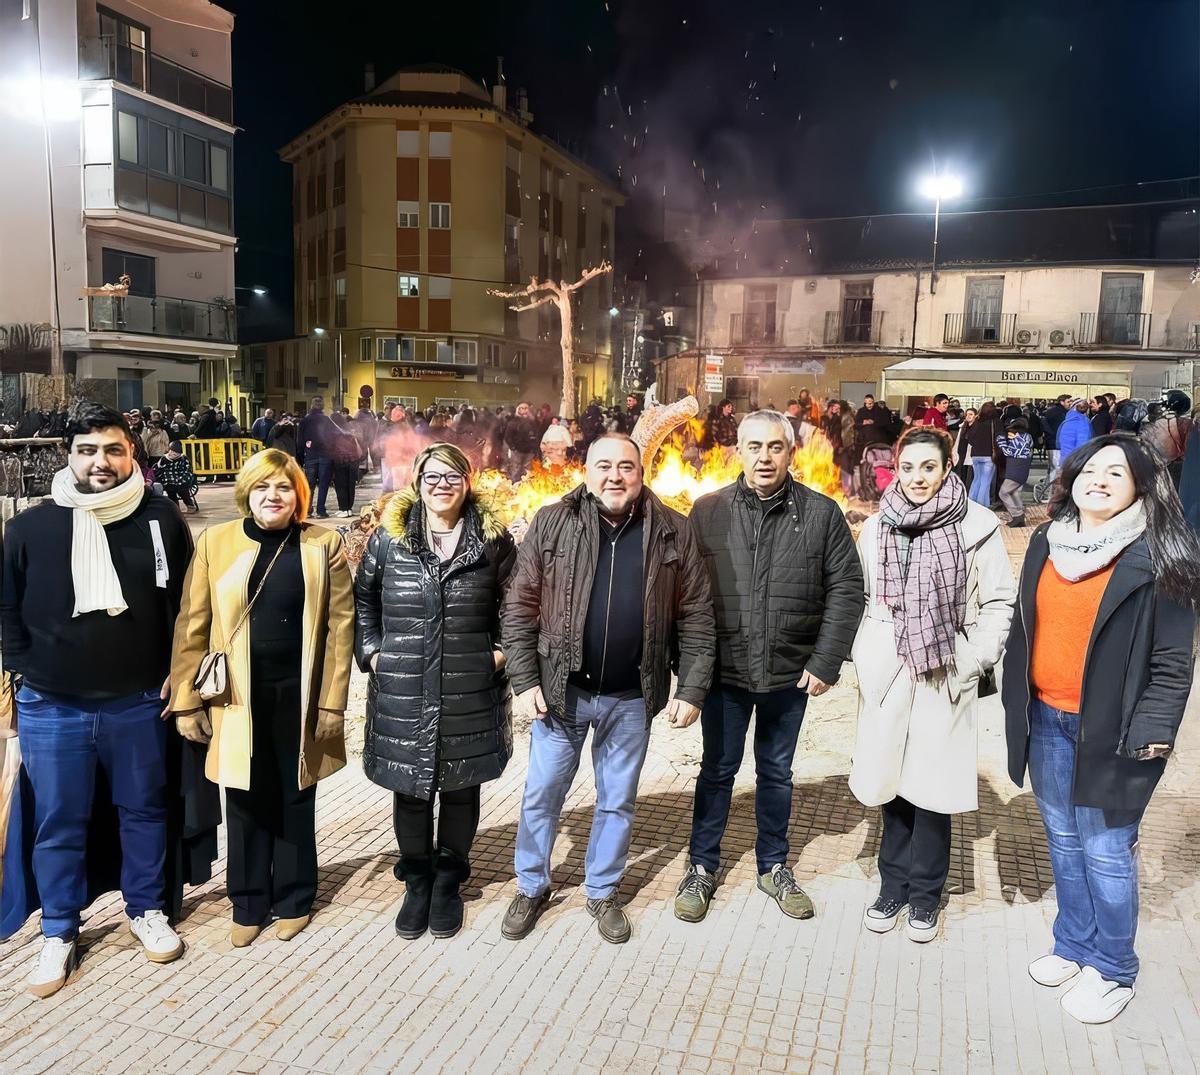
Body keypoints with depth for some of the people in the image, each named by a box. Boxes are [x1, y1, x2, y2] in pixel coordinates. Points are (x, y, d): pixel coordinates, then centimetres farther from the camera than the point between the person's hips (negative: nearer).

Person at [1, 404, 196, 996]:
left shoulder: (161, 518, -5)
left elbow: (185, 601, 4)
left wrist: (176, 671, 1)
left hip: (139, 704, 0)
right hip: (51, 709, 0)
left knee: (144, 810, 15)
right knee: (58, 825, 12)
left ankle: (146, 910, 36)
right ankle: (59, 933, 32)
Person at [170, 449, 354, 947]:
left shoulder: (323, 544, -3)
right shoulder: (216, 542, 0)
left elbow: (340, 625, -3)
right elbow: (192, 625, 1)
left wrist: (332, 700, -6)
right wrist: (186, 700, -2)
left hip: (299, 694, 0)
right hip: (238, 695, 1)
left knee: (295, 800, 14)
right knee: (246, 802, 11)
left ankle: (293, 899, 32)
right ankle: (249, 903, 30)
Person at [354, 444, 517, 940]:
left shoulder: (493, 539, 0)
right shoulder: (388, 536, 2)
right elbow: (362, 599, 12)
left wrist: (501, 651, 1)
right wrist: (371, 652, 3)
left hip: (471, 693, 0)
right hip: (402, 694, 1)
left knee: (460, 788, 12)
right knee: (410, 789, 11)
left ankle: (448, 883, 33)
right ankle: (417, 881, 32)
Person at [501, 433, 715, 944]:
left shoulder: (672, 532, -3)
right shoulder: (552, 524, -5)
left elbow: (696, 616, 0)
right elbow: (520, 608, -3)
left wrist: (691, 688, -5)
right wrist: (524, 681, -8)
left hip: (632, 697, 1)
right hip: (560, 690, 0)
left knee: (618, 801, 16)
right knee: (542, 795, 12)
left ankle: (602, 891, 38)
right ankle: (531, 887, 36)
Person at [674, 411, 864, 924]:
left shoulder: (821, 513, -5)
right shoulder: (708, 511, -5)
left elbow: (846, 589, -3)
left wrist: (825, 663, -7)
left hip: (790, 673, 1)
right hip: (725, 670, 0)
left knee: (777, 772, 18)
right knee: (717, 770, 13)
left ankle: (774, 866, 37)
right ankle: (702, 867, 31)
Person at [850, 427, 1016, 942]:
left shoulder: (977, 527, -5)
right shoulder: (876, 527, 5)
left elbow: (999, 604, -1)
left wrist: (973, 662, -7)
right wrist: (863, 656, 6)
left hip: (944, 681, -3)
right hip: (886, 680, 3)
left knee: (931, 788, 4)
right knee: (892, 784, 11)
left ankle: (924, 894, 25)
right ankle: (893, 885, 29)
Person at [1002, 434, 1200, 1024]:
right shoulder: (1047, 543, 5)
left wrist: (1152, 726, -14)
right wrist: (1015, 697, 11)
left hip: (1111, 729, -5)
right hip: (1045, 721, 5)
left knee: (1105, 852, 4)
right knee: (1063, 841, 17)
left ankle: (1112, 969, 25)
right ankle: (1073, 946, 36)